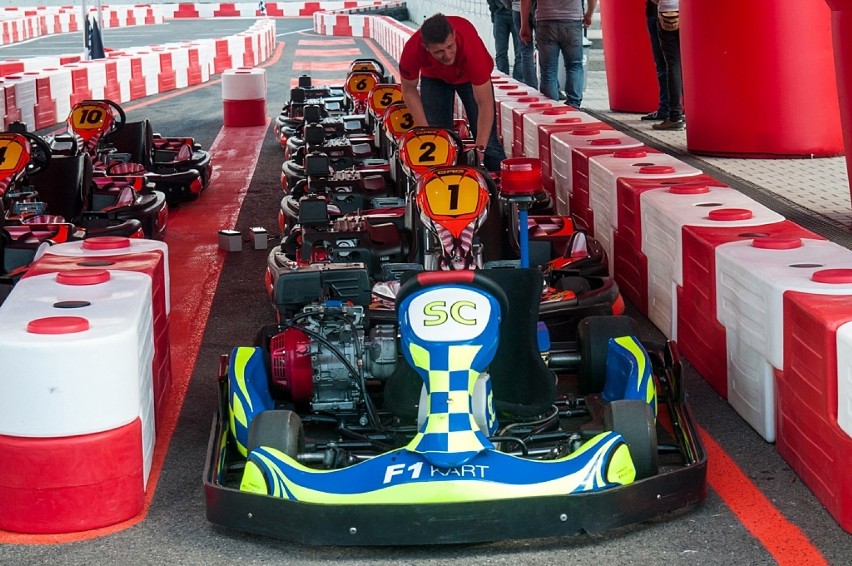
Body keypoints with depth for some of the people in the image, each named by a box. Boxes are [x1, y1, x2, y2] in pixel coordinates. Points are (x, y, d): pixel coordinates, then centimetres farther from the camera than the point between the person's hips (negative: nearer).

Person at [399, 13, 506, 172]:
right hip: (434, 77, 2)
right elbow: (409, 90, -16)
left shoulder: (471, 47, -44)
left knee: (487, 142, -10)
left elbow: (485, 105, -38)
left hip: (471, 76, -2)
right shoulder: (412, 50, -38)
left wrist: (480, 148, -41)